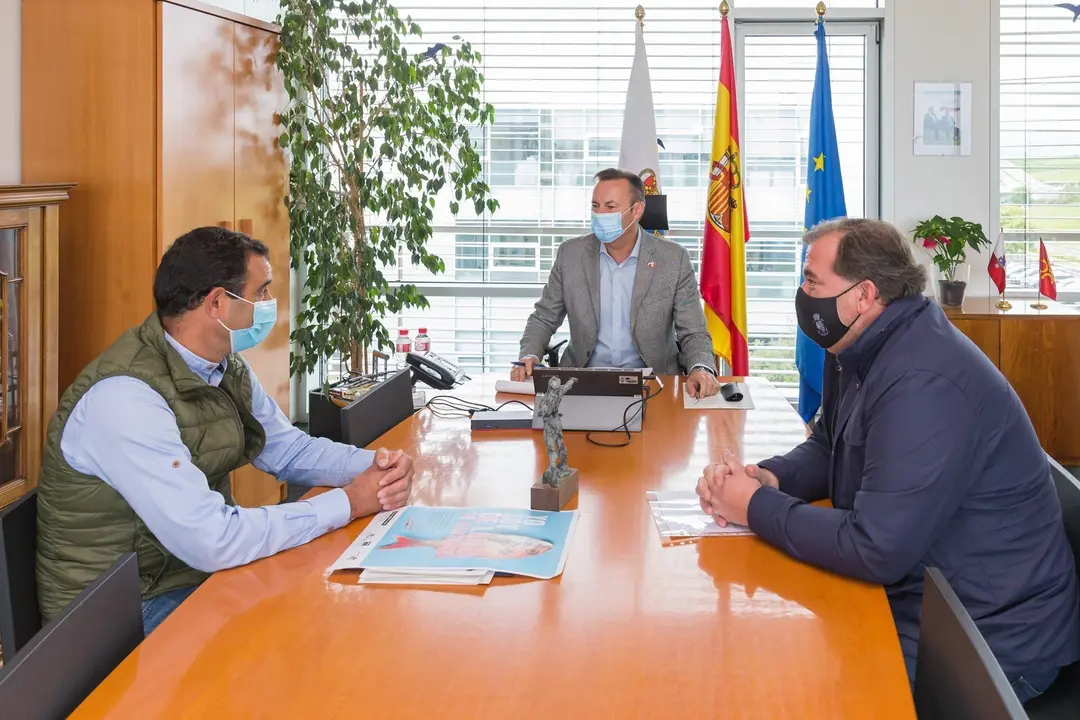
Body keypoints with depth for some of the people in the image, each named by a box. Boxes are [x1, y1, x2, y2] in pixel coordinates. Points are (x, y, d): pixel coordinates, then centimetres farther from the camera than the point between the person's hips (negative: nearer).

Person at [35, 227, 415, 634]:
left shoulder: (228, 369, 0)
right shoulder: (125, 397, -28)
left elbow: (289, 450, 13)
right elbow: (212, 542, -32)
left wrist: (373, 466, -8)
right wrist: (348, 502, -23)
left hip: (200, 571, 8)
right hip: (120, 613, -8)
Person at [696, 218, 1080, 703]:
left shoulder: (923, 383, -29)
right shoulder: (861, 349, 4)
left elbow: (876, 549, -31)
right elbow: (828, 448, 17)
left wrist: (757, 508, -18)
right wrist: (765, 477, -5)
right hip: (916, 600, 9)